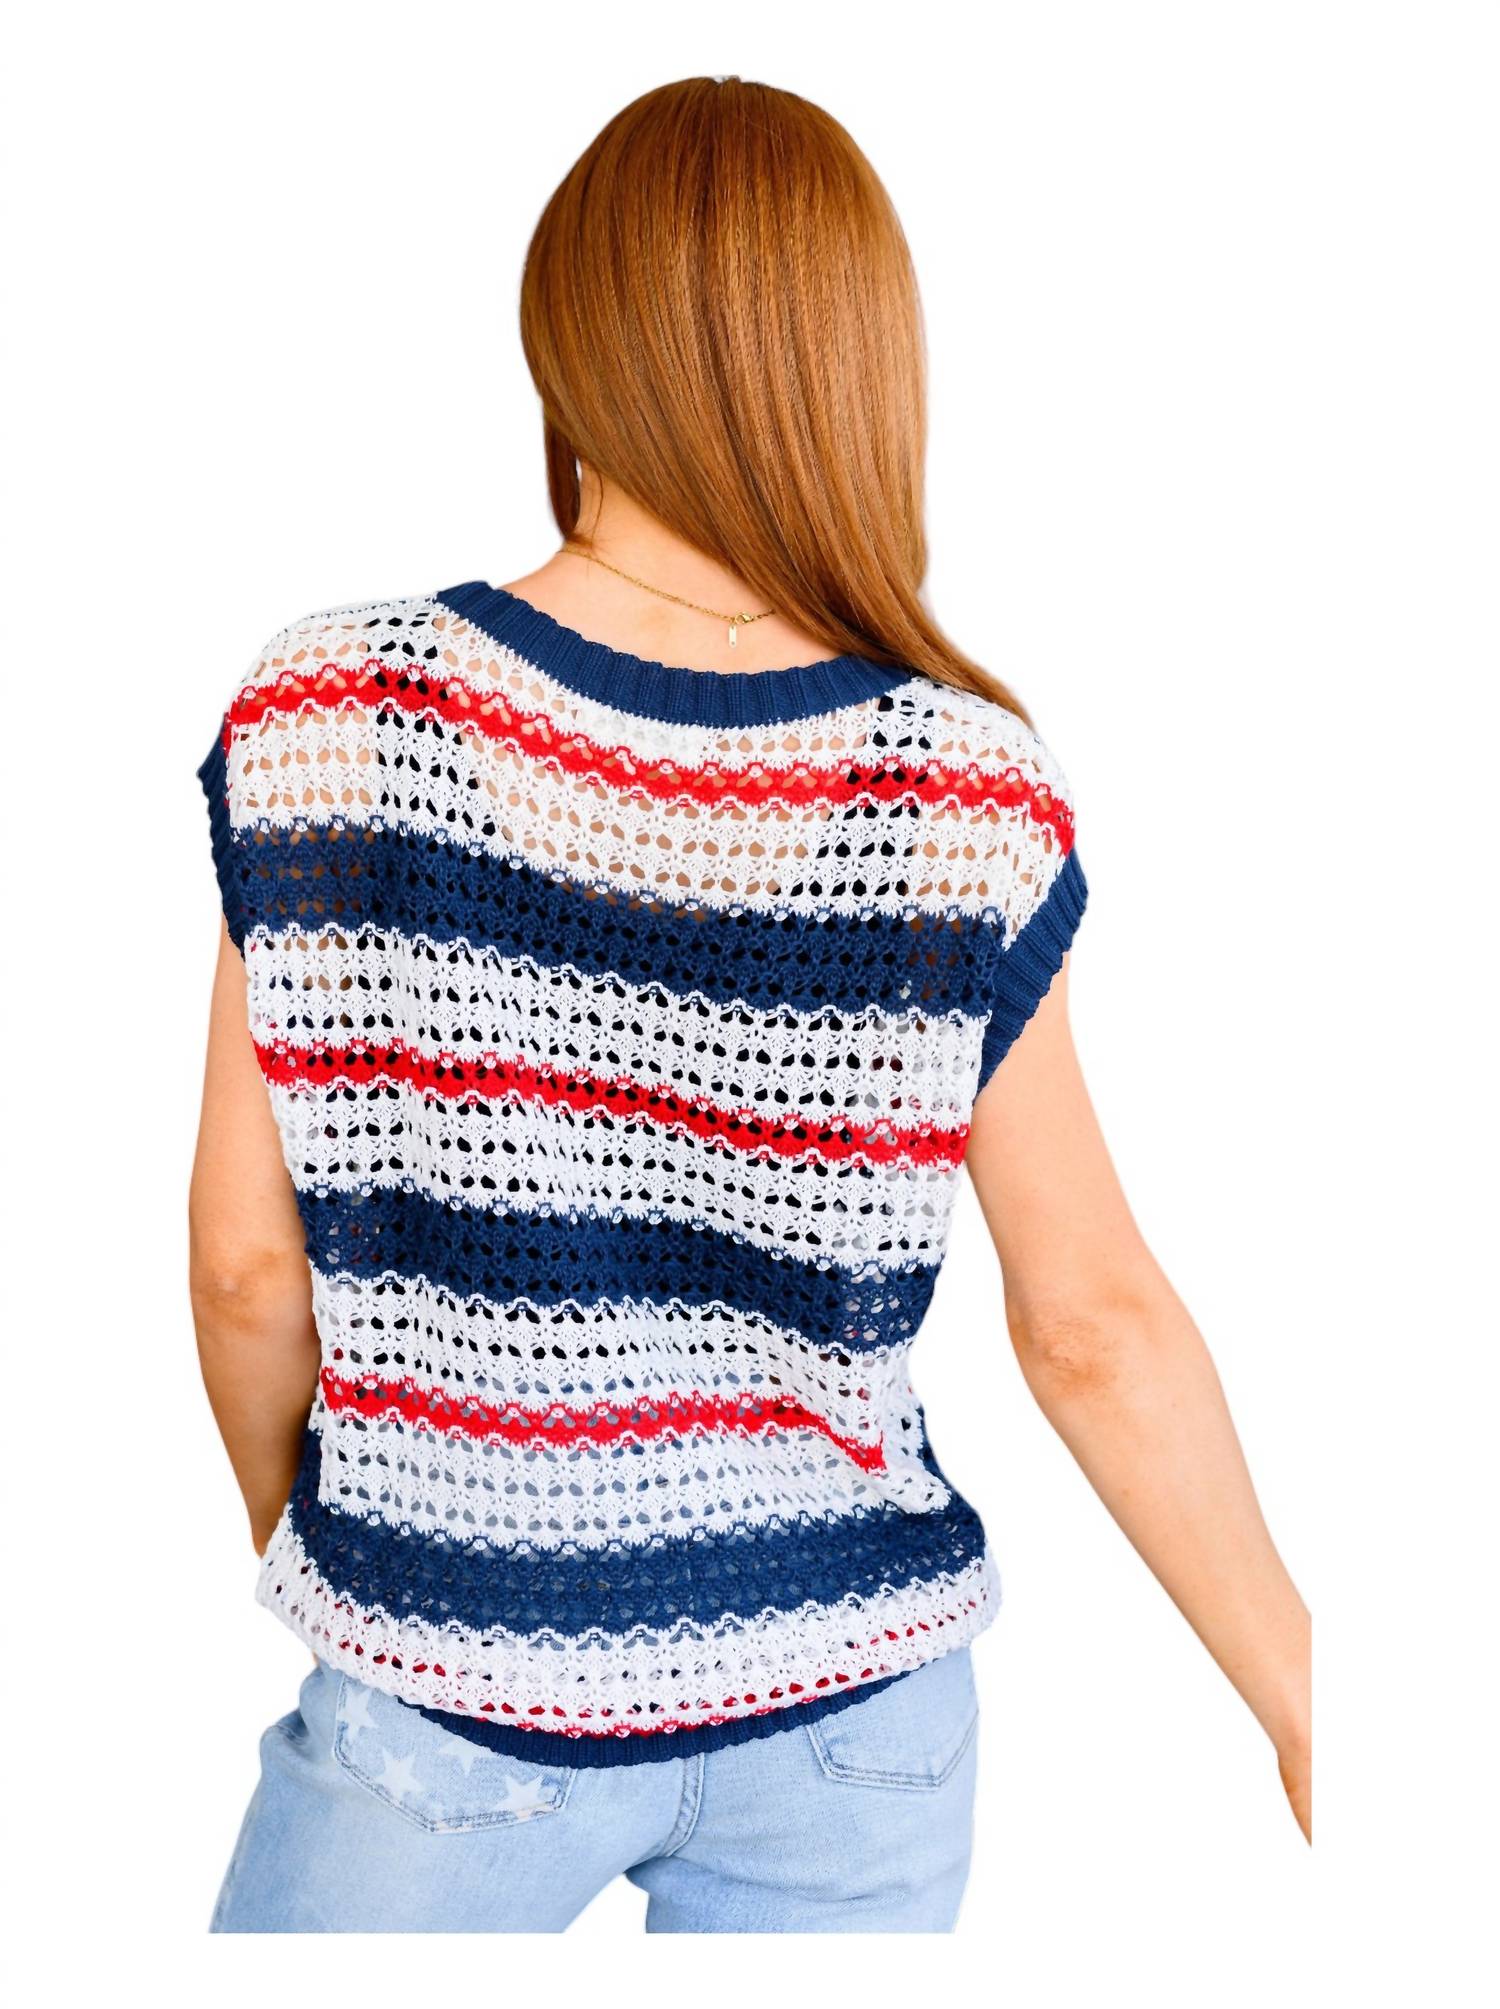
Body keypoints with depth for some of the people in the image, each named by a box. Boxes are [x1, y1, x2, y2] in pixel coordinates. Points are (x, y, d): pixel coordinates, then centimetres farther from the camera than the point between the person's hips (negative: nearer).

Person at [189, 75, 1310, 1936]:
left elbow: (247, 1264, -9)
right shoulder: (968, 799, -15)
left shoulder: (326, 720, -16)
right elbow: (1094, 1326, -9)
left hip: (445, 1707, -1)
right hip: (847, 1716, 2)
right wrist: (1308, 1702, 6)